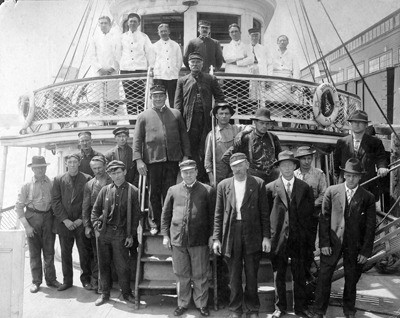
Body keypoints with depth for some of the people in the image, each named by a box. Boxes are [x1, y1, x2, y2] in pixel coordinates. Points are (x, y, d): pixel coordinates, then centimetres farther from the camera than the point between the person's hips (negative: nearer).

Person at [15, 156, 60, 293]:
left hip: (48, 218, 1)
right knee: (34, 252, 6)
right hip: (32, 218, -1)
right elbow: (19, 207, -1)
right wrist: (26, 225, -7)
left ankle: (51, 279, 22)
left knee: (49, 251, 8)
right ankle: (36, 281, 18)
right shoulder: (27, 186, -1)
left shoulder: (52, 184, 2)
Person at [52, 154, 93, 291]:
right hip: (64, 223, 2)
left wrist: (81, 219, -8)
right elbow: (55, 201, 2)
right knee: (65, 253, 8)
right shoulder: (58, 180, 7)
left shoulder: (87, 179, 2)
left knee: (85, 252, 2)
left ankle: (86, 279, 15)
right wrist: (65, 220, -7)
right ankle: (67, 280, 20)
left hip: (81, 223, -1)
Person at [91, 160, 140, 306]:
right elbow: (95, 210, 11)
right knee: (103, 264, 10)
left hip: (120, 234, -2)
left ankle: (127, 293, 19)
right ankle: (105, 293, 24)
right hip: (103, 233, 3)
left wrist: (131, 235, -4)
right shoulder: (105, 190, 4)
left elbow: (135, 214, -1)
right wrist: (97, 227, -1)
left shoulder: (133, 191, -3)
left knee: (122, 265, 2)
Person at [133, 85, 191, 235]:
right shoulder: (144, 116, 8)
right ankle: (154, 223, 19)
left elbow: (184, 136, 13)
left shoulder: (176, 114, 13)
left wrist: (185, 156, 5)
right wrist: (138, 160, -4)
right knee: (154, 193, 6)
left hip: (172, 160, 1)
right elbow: (137, 140, 5)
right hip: (152, 160, -1)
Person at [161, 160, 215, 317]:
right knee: (181, 275, 11)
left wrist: (212, 235, -3)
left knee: (200, 276, 7)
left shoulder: (207, 190, 2)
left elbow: (213, 215, 3)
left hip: (200, 240, -2)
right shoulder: (173, 190, 8)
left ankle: (201, 304, 22)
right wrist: (165, 235, 6)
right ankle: (182, 304, 26)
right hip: (178, 239, 2)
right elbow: (165, 213, 11)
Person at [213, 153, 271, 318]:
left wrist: (266, 236, -4)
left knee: (252, 276, 8)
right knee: (234, 277, 11)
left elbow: (264, 213, 1)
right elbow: (218, 214, 6)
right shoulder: (223, 185, 5)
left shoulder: (258, 184, 1)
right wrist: (216, 238, 1)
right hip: (231, 235, 1)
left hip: (252, 235, -1)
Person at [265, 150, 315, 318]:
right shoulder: (270, 188, 1)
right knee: (279, 275, 9)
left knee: (300, 275, 9)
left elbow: (310, 215, 5)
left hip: (299, 239, 1)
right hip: (278, 237, -1)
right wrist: (267, 236, -2)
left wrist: (311, 240, 2)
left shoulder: (305, 188, 5)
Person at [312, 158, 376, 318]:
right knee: (324, 277, 2)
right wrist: (324, 243, -7)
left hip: (355, 246, 0)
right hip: (332, 242, 0)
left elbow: (370, 227, 0)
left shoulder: (368, 197, -2)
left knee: (351, 280, 13)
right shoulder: (331, 191, -1)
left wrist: (365, 251, -3)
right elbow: (324, 218, -1)